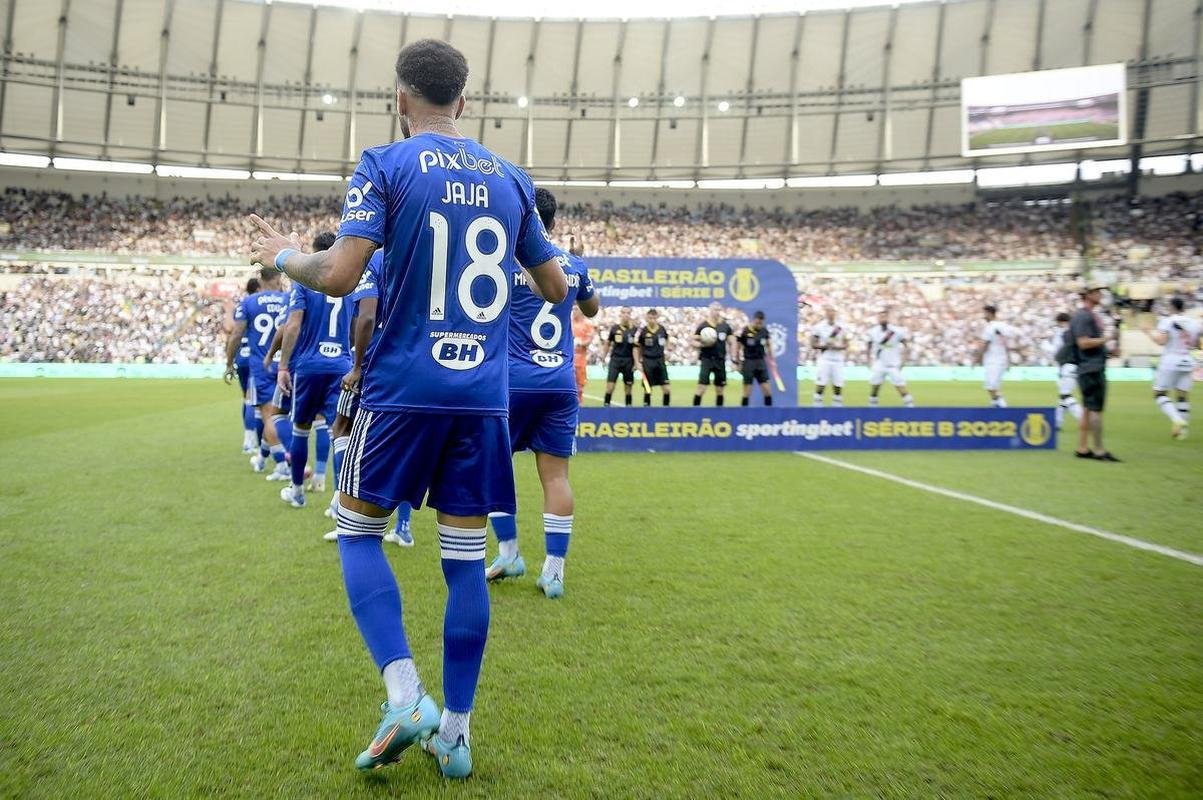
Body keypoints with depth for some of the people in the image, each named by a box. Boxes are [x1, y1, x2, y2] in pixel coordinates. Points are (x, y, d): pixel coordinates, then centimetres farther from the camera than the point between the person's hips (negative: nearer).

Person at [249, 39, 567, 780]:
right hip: (484, 394, 4)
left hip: (404, 387, -3)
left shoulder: (385, 165, -3)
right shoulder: (511, 178, 10)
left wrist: (286, 257, 7)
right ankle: (455, 732, 16)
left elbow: (340, 276, -14)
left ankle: (405, 696, -2)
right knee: (466, 557, 8)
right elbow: (557, 288, 15)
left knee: (359, 530, 13)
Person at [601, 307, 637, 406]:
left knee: (628, 385, 6)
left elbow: (635, 347, 1)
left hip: (628, 360, 0)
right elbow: (607, 344, 11)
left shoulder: (634, 330, 0)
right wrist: (603, 358, 9)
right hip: (615, 359, 0)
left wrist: (636, 362, -4)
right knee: (610, 383, -7)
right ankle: (606, 404, 0)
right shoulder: (614, 328, 2)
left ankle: (628, 405, 17)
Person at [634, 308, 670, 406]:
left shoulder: (663, 329, -1)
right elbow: (636, 348, 0)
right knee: (648, 388, 3)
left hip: (660, 360, 2)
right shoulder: (642, 331, -8)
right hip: (647, 361, -2)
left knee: (667, 388, -3)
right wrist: (638, 362, -4)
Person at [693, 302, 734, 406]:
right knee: (702, 386, -12)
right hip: (706, 359, -4)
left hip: (720, 360, 4)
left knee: (720, 388, 9)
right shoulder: (703, 325, -6)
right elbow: (693, 341, -3)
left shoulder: (725, 326, 6)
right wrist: (702, 344, -24)